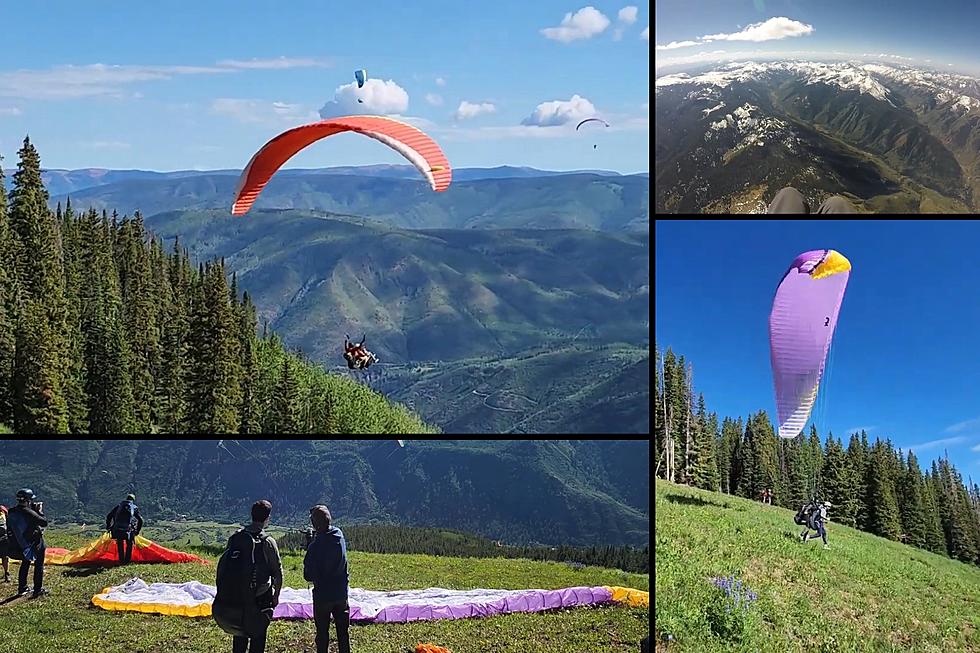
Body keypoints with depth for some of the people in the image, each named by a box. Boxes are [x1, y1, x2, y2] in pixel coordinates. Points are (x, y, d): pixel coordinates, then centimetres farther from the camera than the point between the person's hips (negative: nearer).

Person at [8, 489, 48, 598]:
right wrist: (39, 511, -9)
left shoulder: (11, 512, -4)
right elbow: (44, 522, -24)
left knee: (25, 563, 23)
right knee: (39, 565, 5)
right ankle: (38, 590, 5)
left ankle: (22, 588, 28)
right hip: (35, 543, -7)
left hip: (20, 544, 7)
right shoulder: (28, 512, -25)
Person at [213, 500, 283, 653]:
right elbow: (278, 571, -10)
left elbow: (224, 564, 6)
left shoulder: (235, 537, 0)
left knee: (239, 634, 20)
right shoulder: (267, 542, -14)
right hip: (259, 599, -5)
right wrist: (276, 595, 5)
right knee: (258, 636, 7)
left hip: (233, 596, 5)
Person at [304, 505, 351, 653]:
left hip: (323, 595, -5)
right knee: (343, 630, 15)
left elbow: (309, 575, -18)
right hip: (341, 592, 5)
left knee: (322, 631, 9)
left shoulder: (316, 546, -22)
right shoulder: (339, 535, -5)